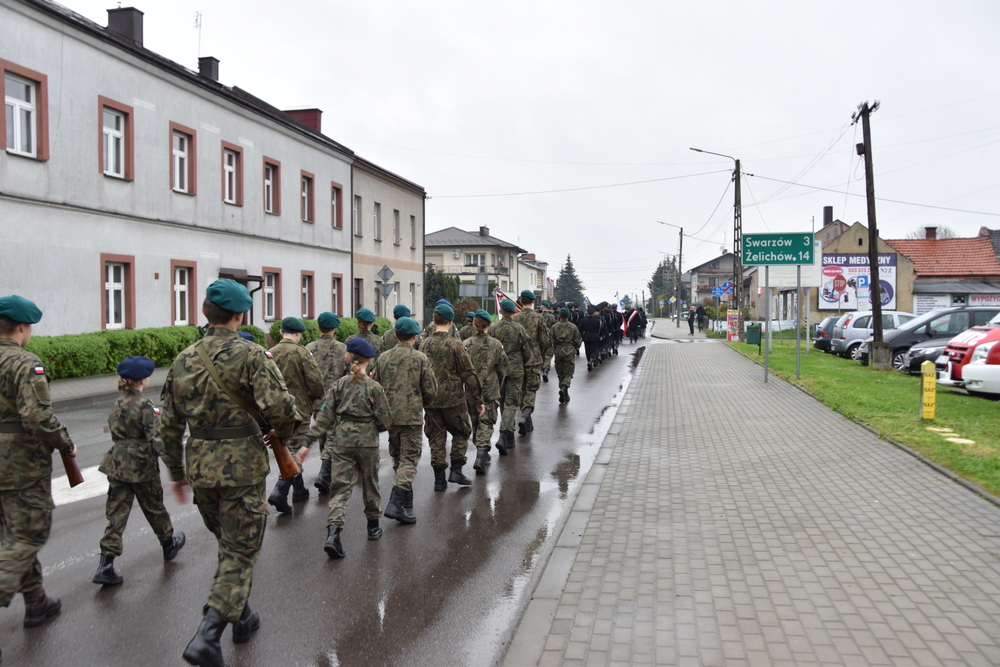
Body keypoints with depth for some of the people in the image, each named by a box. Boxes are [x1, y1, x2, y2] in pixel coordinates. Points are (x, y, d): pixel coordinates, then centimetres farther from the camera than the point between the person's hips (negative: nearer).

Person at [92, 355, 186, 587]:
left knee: (117, 513, 4)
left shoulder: (117, 403, 6)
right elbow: (156, 438, -20)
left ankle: (106, 565, -2)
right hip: (142, 465, -5)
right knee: (154, 507, 15)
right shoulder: (144, 405, -16)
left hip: (117, 464, 5)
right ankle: (169, 543, 37)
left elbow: (113, 430, 12)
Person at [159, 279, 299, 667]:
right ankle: (207, 635, -5)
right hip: (242, 466, -6)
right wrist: (282, 433, -3)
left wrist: (176, 471, 22)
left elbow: (169, 425, 10)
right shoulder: (251, 356, -13)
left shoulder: (183, 362, 5)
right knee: (241, 550, 6)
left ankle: (241, 618, 38)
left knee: (227, 543, 24)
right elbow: (279, 406, -25)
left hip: (200, 467, 6)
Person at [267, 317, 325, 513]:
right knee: (296, 450, -2)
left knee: (290, 450, 19)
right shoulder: (302, 353, -12)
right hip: (298, 409, -6)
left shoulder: (270, 353, 3)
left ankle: (300, 490, 30)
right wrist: (315, 398, 3)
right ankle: (280, 492, -15)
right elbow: (315, 381, -15)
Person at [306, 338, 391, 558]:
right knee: (370, 482, 17)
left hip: (341, 441, 2)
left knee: (340, 486, 0)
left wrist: (310, 441, 0)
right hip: (367, 441, -1)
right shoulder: (374, 387, -6)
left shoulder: (339, 385, 0)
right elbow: (385, 421, -6)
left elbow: (325, 416, -2)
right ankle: (373, 526, 32)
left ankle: (333, 532, -17)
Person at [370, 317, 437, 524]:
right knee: (409, 459, -1)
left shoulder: (383, 358, 2)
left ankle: (406, 498, 32)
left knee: (398, 457, 19)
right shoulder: (420, 359, -8)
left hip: (389, 416, 4)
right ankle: (395, 504, -14)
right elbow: (431, 390, -5)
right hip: (412, 417, -4)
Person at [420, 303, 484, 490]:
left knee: (436, 438, 11)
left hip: (430, 400, 4)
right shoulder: (455, 344, -10)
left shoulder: (425, 344, 2)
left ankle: (439, 479, 11)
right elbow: (468, 374, -9)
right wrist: (478, 400, -2)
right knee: (461, 433, 15)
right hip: (453, 399, -3)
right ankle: (456, 471, 7)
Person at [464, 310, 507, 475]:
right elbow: (502, 369, 0)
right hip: (490, 391, -2)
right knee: (486, 423, 4)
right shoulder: (496, 344, -7)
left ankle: (482, 455, 29)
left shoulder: (466, 344, -6)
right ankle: (481, 454, -12)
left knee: (475, 421, 17)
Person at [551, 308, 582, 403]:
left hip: (558, 351, 2)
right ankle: (564, 387, -25)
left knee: (560, 374, 12)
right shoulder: (573, 327, -2)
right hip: (570, 351, -1)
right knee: (568, 373, 3)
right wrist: (575, 348, 19)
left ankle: (564, 395, 14)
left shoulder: (554, 327, -1)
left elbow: (551, 341, -1)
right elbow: (577, 341, -1)